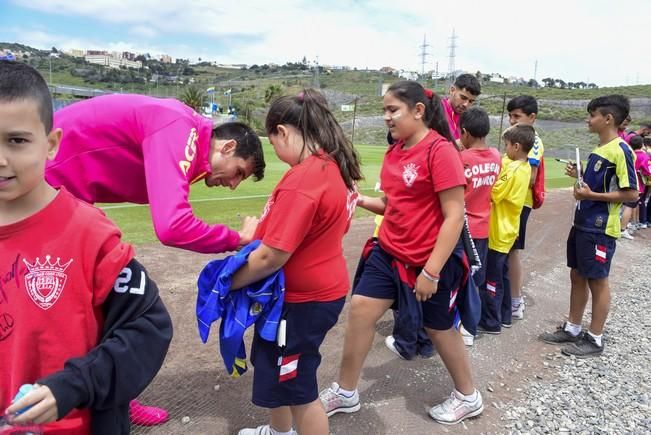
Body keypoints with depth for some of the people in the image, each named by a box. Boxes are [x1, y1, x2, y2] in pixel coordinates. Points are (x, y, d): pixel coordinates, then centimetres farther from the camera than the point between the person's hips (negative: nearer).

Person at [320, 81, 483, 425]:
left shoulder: (440, 150, -19)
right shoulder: (394, 152, 5)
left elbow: (454, 216, -21)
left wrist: (431, 271, -22)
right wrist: (361, 199, -5)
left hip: (432, 260, -7)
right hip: (390, 252, 7)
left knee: (439, 328, 11)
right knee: (360, 309, 4)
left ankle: (468, 397, 38)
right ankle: (345, 393, 24)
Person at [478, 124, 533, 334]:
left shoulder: (513, 171, -22)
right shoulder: (524, 167, 7)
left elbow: (492, 194, -21)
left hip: (498, 232, -9)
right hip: (506, 231, 9)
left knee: (491, 279, 1)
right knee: (501, 276, 19)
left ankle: (490, 322, 10)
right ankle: (504, 316, 29)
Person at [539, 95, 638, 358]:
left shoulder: (620, 151, -16)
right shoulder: (599, 149, 11)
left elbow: (631, 193, -18)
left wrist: (591, 195, -20)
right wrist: (579, 176, 7)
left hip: (600, 229, -9)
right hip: (582, 223, 9)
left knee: (597, 281, 3)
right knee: (577, 276, 15)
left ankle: (595, 339, 17)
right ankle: (572, 329, 27)